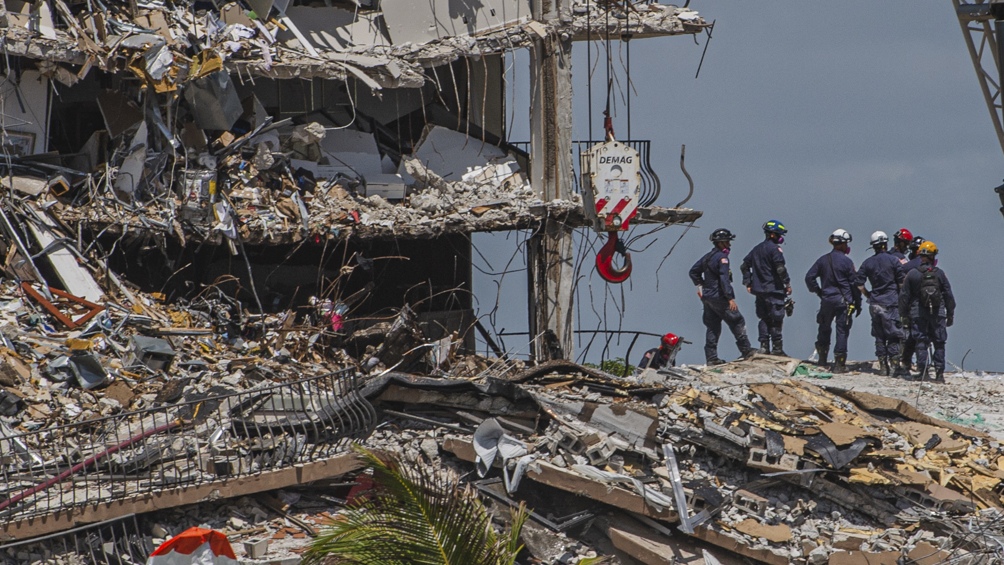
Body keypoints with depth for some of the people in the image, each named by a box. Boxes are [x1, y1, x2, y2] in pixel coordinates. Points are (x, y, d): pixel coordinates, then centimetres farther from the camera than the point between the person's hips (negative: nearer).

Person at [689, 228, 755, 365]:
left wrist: (700, 285, 23)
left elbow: (693, 271, 20)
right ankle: (746, 351, 4)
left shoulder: (707, 256, 12)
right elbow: (724, 279, -23)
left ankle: (711, 357, 8)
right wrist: (730, 298, -23)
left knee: (712, 328, 10)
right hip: (719, 297, -9)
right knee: (737, 322, 1)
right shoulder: (722, 257, -15)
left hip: (707, 297, 9)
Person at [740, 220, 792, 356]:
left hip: (759, 289, 7)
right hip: (774, 289, -7)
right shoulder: (774, 249, -10)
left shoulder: (757, 249, 15)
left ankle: (764, 345, 6)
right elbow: (780, 268, -18)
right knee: (776, 319, -5)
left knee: (764, 318, 11)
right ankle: (777, 348, -6)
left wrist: (747, 283, 19)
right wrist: (787, 283, -8)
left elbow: (744, 266, 18)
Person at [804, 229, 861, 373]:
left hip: (826, 300, 4)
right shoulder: (846, 262, -8)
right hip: (843, 301, -4)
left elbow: (809, 277, 2)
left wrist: (817, 291, 15)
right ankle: (839, 363, -1)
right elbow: (855, 284, -6)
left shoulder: (823, 260, 3)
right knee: (842, 331, 0)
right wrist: (858, 304, 2)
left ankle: (822, 359, 21)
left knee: (824, 329, 18)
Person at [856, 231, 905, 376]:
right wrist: (902, 298, 9)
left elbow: (859, 284, 2)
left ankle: (883, 366, 11)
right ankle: (894, 365, -5)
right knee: (893, 336, -1)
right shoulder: (894, 260, -5)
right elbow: (902, 282, -6)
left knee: (879, 336, 9)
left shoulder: (868, 263, 5)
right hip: (891, 303, -3)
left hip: (875, 303, 3)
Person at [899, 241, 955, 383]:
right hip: (937, 313, 0)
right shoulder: (939, 273, -1)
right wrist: (950, 315, 13)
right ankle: (939, 373, 2)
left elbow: (904, 296, 1)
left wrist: (904, 315, 10)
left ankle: (922, 371, -1)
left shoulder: (912, 274, -2)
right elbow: (949, 296, 4)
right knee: (939, 344, 6)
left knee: (921, 343, 5)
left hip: (918, 313, 0)